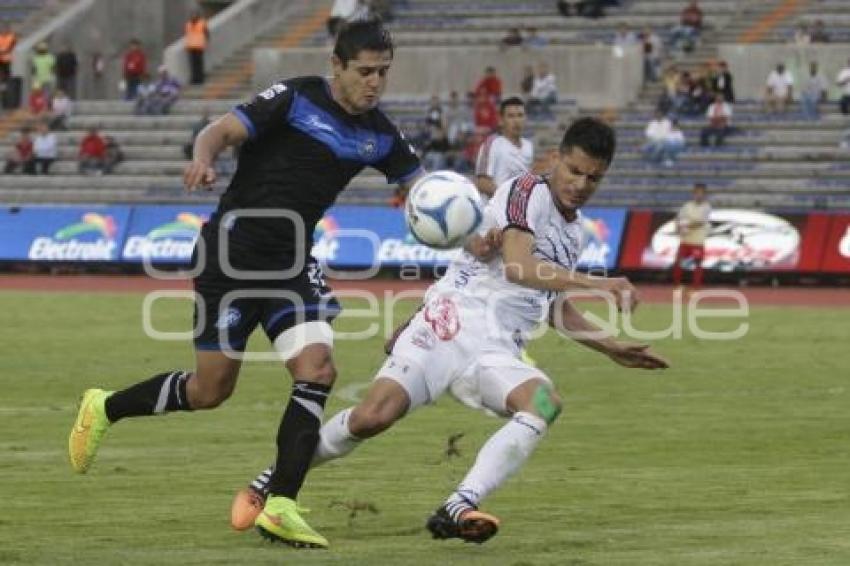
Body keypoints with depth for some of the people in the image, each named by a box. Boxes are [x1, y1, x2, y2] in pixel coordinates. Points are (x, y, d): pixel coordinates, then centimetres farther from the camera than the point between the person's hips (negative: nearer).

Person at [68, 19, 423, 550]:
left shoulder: (379, 134, 5)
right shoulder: (296, 98, -12)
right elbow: (222, 130, -16)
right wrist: (203, 159, -39)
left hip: (291, 265, 6)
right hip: (233, 255, -6)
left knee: (318, 370, -14)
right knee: (211, 389, 0)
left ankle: (279, 506, -12)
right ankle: (104, 409, 26)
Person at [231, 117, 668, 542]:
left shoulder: (573, 231, 21)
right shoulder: (527, 192, -4)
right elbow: (518, 266, -21)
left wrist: (611, 348, 30)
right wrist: (597, 284, -27)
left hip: (497, 349, 7)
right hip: (454, 321, -6)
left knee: (543, 402, -26)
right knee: (373, 416, -20)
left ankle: (456, 510, -34)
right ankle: (270, 483, 2)